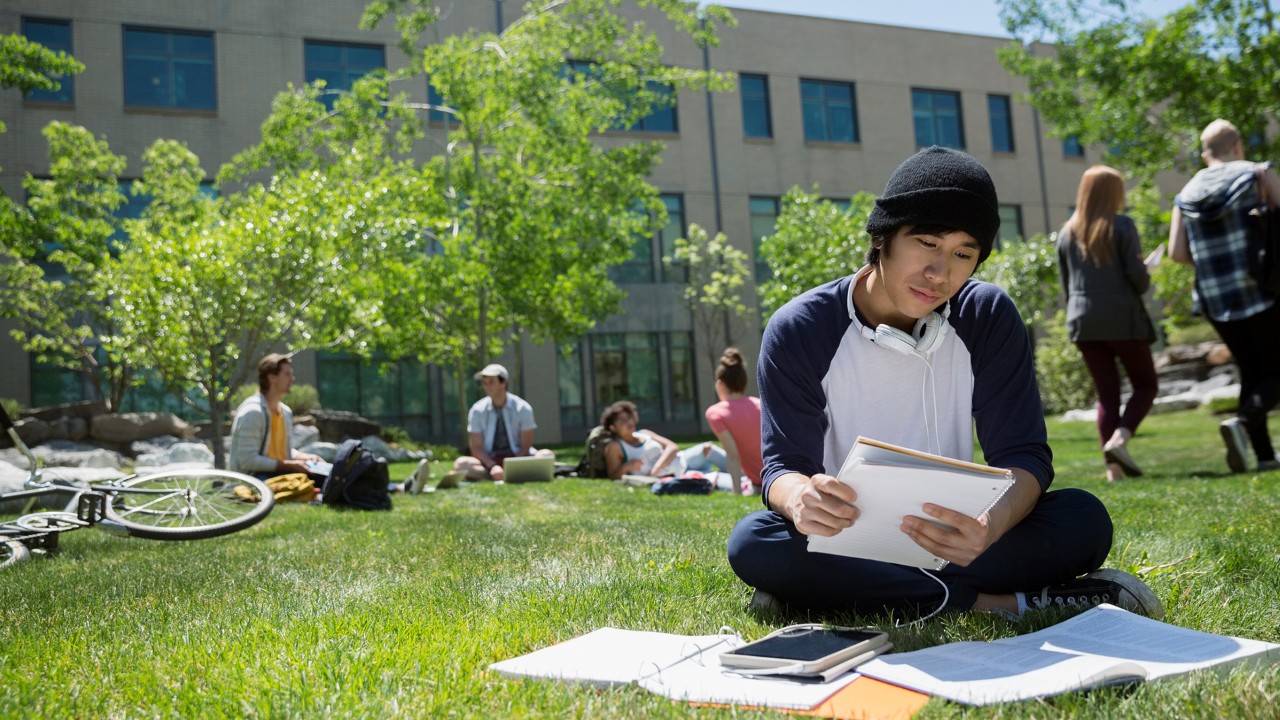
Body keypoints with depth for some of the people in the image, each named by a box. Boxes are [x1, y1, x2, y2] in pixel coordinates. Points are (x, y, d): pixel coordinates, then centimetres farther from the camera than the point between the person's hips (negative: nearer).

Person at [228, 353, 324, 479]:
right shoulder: (252, 412, -15)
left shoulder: (286, 411, 12)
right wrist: (290, 465, -20)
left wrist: (305, 457, 2)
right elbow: (248, 461, -20)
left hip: (278, 473, 8)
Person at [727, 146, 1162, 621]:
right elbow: (783, 464, -14)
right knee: (752, 541, -34)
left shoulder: (989, 318, -5)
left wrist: (991, 524, -35)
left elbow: (1024, 455, -10)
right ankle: (1007, 604, -26)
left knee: (1083, 519, -22)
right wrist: (800, 497, -41)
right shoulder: (797, 331, -11)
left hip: (948, 538, 1)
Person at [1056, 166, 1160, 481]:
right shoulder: (1122, 226, -5)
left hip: (1083, 323, 5)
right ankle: (1119, 437, -12)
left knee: (1106, 393, 9)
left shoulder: (1067, 232, 10)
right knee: (1146, 384, 11)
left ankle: (1113, 465, 2)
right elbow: (1138, 276, -9)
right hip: (1122, 319, -4)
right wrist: (1143, 284, 12)